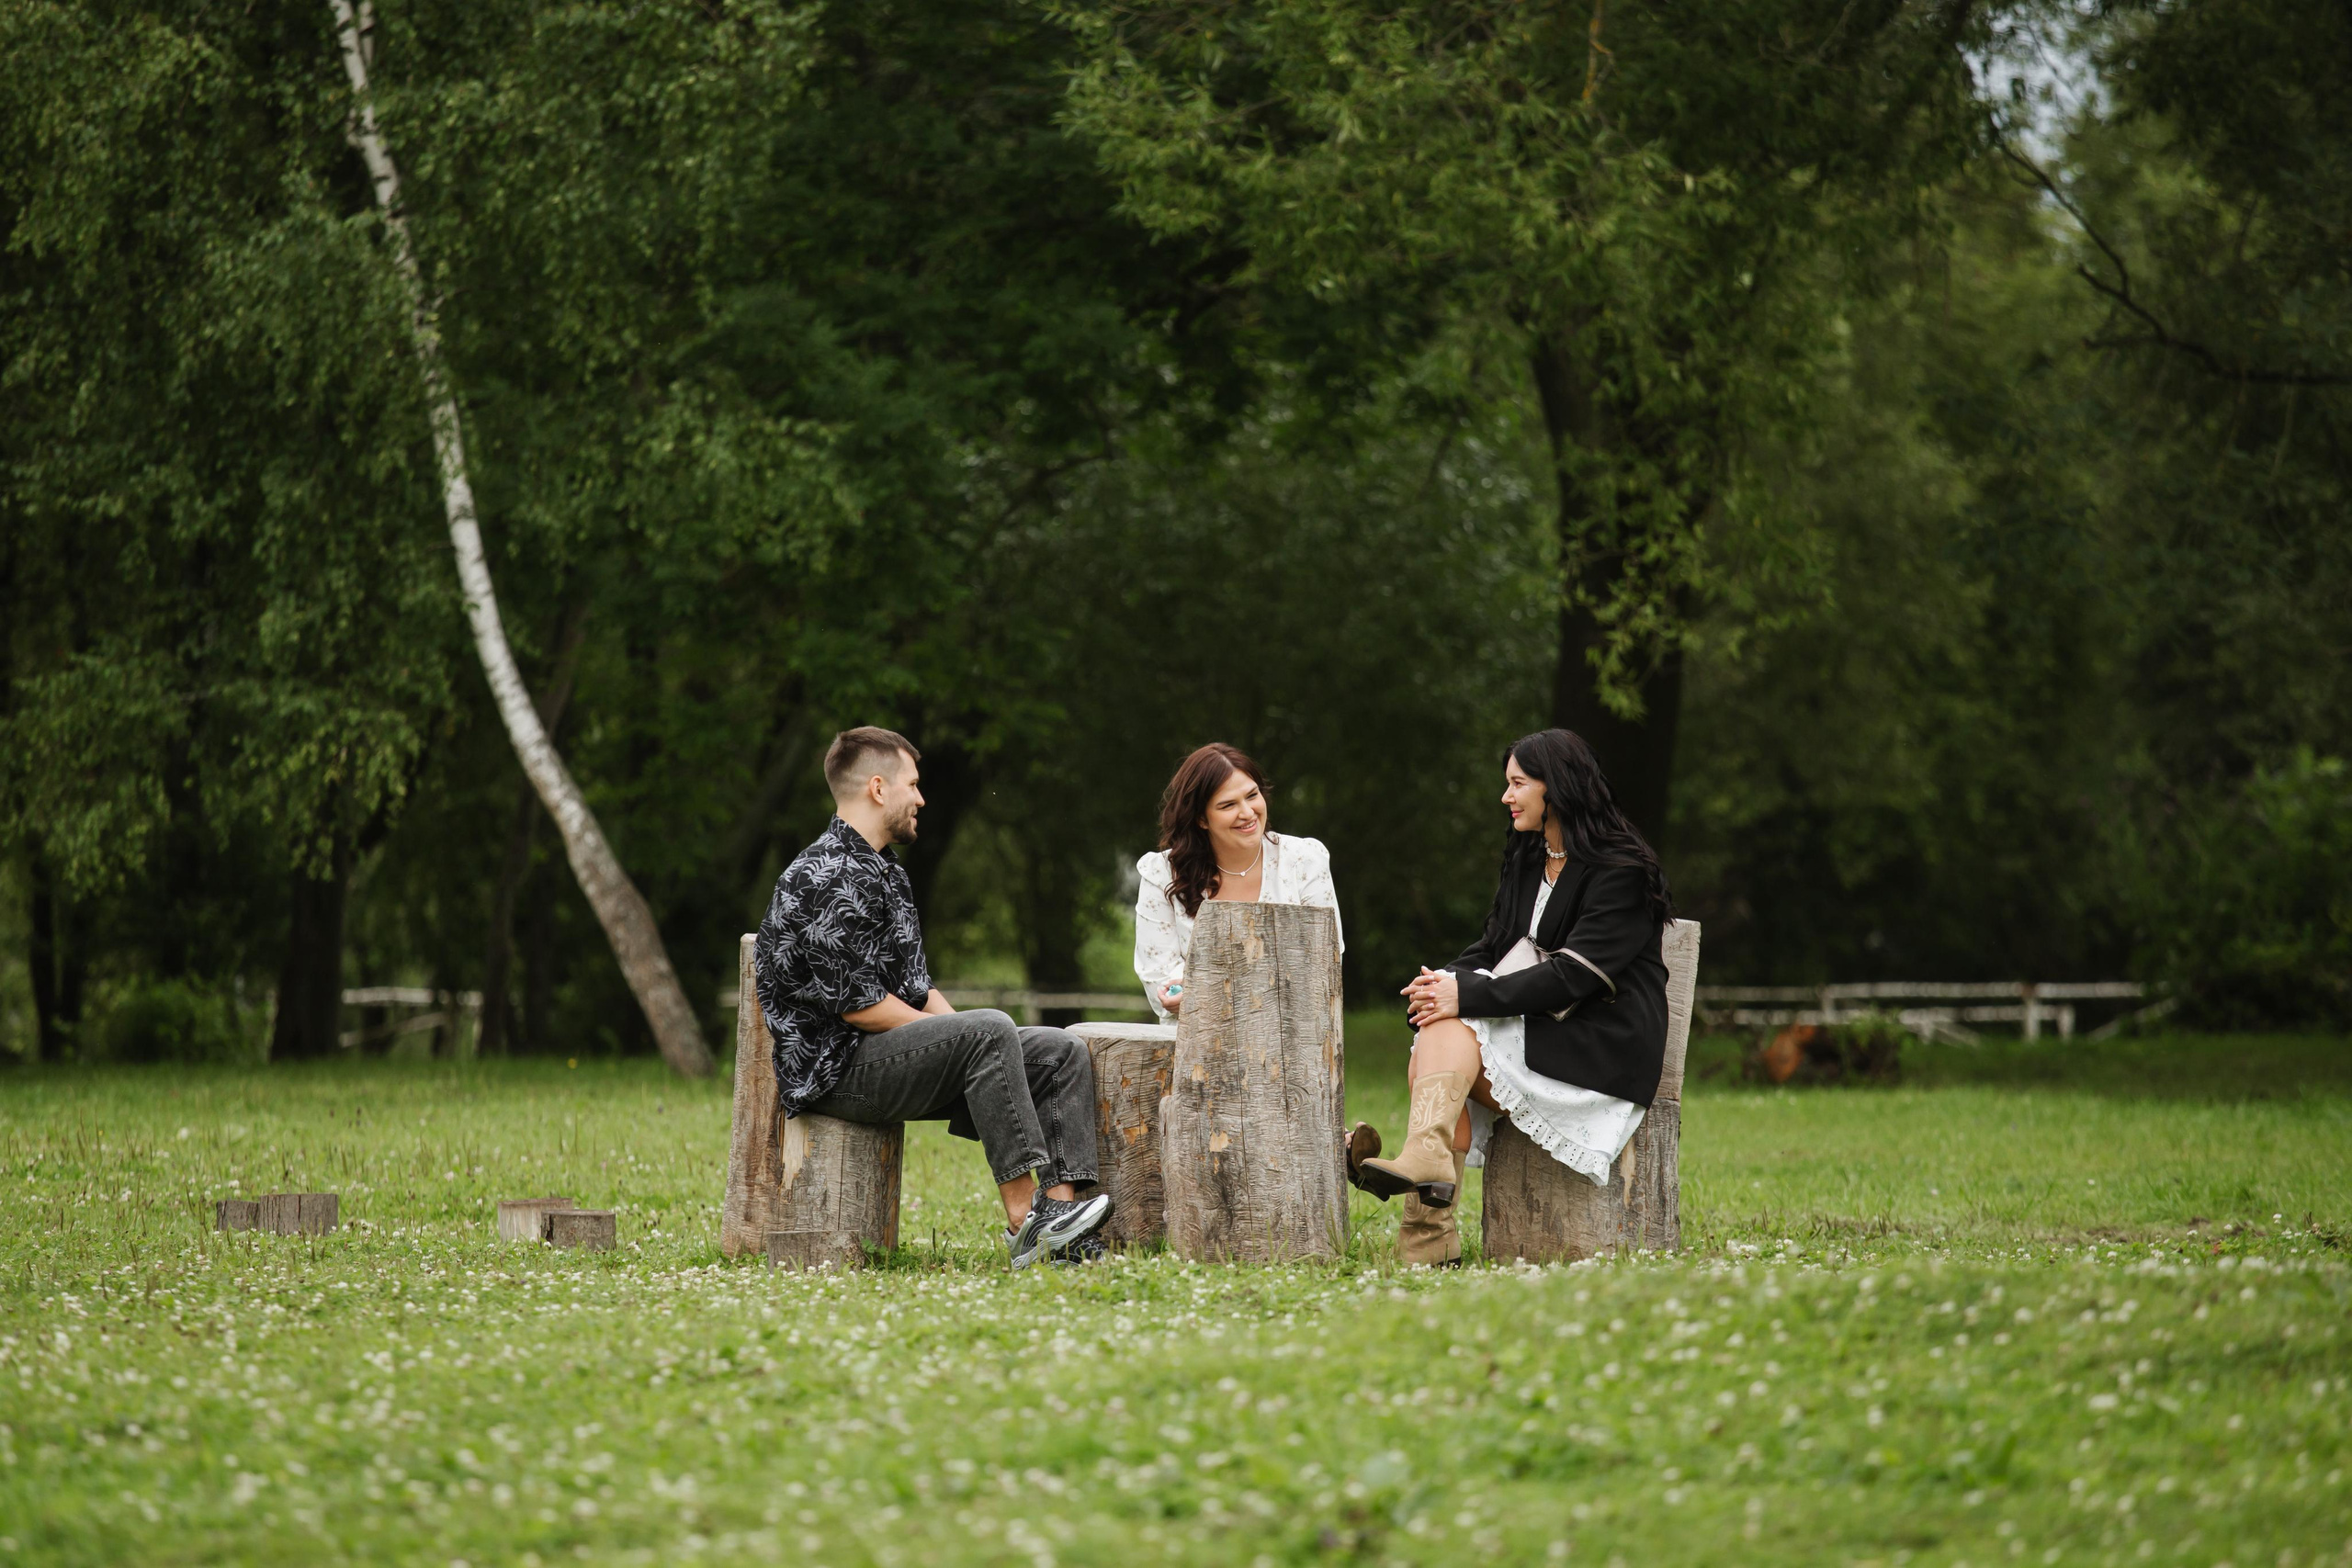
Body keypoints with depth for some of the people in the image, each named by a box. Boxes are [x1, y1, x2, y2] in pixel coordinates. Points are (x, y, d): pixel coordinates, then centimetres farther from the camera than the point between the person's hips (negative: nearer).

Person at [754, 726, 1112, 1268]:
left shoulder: (886, 873, 20)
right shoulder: (830, 878, -15)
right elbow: (857, 1005, -20)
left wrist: (954, 1026, 3)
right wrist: (959, 1035, -11)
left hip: (887, 1058, 10)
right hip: (835, 1067, -10)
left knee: (1062, 1052, 0)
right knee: (989, 1030, -31)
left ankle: (1062, 1207, -18)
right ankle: (1023, 1221, -32)